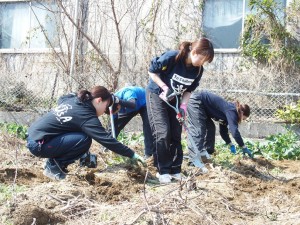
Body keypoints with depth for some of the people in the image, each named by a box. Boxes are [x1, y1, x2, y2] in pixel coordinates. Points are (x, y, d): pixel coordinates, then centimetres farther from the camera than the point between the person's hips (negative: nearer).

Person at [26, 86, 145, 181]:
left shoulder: (71, 99, 9)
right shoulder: (87, 117, -15)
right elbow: (107, 140, -18)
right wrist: (133, 155, -14)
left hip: (32, 136, 9)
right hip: (38, 145, -9)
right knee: (84, 140, -16)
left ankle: (53, 162, 13)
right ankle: (53, 167, -4)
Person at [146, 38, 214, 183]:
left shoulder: (198, 70, -12)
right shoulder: (172, 57, -29)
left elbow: (189, 89, 0)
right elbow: (152, 71, -18)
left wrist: (183, 105, -15)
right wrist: (165, 88, -26)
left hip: (174, 99, 6)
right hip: (156, 94, -6)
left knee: (176, 134, 3)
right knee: (162, 132, -13)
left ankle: (175, 170, 11)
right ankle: (163, 171, -4)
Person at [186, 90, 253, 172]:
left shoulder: (228, 111, 13)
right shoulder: (231, 111, -14)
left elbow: (223, 131, 22)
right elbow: (234, 131, -23)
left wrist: (231, 144, 17)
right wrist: (244, 147, -17)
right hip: (196, 101, -11)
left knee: (210, 127, 15)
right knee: (198, 130, -16)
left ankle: (205, 153, 22)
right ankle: (195, 160, -21)